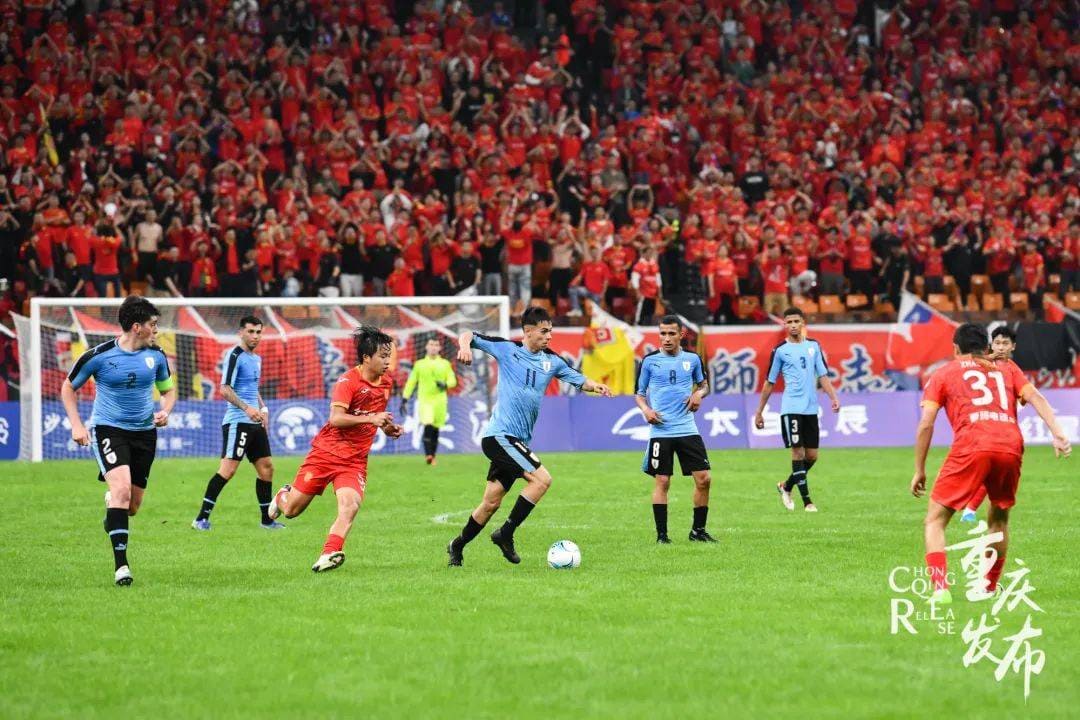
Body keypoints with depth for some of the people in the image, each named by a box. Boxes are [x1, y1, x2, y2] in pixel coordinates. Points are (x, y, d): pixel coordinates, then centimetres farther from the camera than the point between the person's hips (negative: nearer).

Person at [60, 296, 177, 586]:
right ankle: (121, 564, -25)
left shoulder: (156, 355, 1)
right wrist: (76, 425, -5)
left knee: (132, 505, 8)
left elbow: (168, 389, 18)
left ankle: (112, 513, 48)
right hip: (108, 428, -4)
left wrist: (165, 411, -4)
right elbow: (68, 388, 4)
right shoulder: (98, 356, -11)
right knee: (121, 488, -26)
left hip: (144, 432, 4)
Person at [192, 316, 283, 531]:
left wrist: (263, 409, 15)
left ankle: (267, 519, 20)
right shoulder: (235, 356, -10)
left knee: (266, 467, 10)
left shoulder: (256, 359, 17)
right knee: (228, 469, -15)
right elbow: (225, 390, -17)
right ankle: (202, 518, -13)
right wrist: (247, 408, -25)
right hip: (237, 422, -9)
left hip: (255, 423, 9)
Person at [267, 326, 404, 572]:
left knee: (350, 506, -25)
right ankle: (283, 496, 42)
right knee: (291, 510, 6)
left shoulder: (387, 382, 7)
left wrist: (387, 428, 8)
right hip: (327, 451, -4)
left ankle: (330, 554, -30)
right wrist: (370, 419, -35)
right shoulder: (348, 381, -15)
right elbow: (336, 418, -27)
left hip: (355, 460, 4)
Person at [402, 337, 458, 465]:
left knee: (435, 429, 5)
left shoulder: (445, 364, 10)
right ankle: (428, 455, -25)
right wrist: (404, 399, 5)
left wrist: (445, 385, -16)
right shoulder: (419, 364, 8)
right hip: (425, 400, -2)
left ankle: (433, 457, 17)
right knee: (428, 425, -21)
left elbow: (453, 380, 7)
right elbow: (411, 382, 10)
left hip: (439, 400, 2)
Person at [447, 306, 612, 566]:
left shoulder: (552, 361, 11)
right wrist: (465, 346, -25)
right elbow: (469, 336, -2)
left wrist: (595, 386, -5)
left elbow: (579, 380, 17)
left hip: (519, 441, 7)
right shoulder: (507, 349, -4)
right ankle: (506, 534, -12)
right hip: (500, 435, -7)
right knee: (541, 478, -20)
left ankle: (457, 546, 27)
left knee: (491, 502, 11)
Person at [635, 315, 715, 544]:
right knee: (662, 482, -4)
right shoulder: (649, 360, 1)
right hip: (660, 430, -3)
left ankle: (698, 530, 13)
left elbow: (704, 384, 22)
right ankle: (661, 534, 4)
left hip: (687, 429, 3)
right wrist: (646, 409, -11)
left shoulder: (692, 359, 7)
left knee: (703, 479, -1)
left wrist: (699, 393, 0)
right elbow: (639, 393, 9)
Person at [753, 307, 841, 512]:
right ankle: (807, 501, -8)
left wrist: (833, 397, -5)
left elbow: (823, 375, 11)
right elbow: (770, 382, 7)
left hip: (811, 408, 4)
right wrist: (759, 412, 7)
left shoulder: (814, 346, 10)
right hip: (791, 408, -4)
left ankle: (786, 487, 27)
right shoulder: (780, 350, 2)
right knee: (798, 452, -10)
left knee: (812, 456, 5)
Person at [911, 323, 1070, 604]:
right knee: (999, 519, 27)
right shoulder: (1007, 370, 28)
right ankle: (989, 588, 26)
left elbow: (926, 424, 11)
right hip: (1011, 446, 3)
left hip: (971, 447, -3)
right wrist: (1058, 434, 0)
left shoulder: (944, 373, 21)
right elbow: (1035, 397, 11)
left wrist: (919, 471, 16)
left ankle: (940, 588, -16)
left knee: (934, 521, 4)